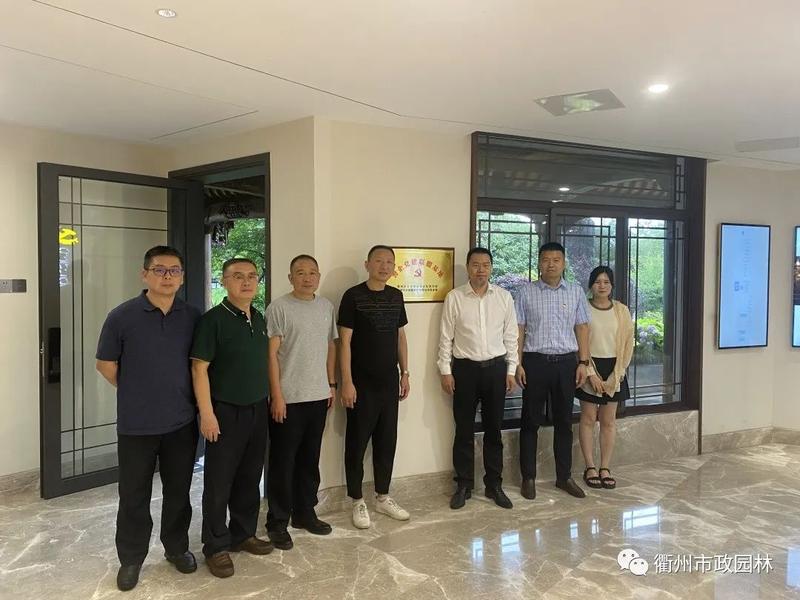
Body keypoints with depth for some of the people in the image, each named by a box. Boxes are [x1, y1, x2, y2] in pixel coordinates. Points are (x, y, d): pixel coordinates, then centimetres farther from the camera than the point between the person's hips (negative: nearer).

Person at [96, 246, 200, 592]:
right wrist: (137, 394, 6)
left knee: (178, 491, 15)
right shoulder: (122, 316, -9)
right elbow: (106, 364, 0)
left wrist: (181, 395, 9)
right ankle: (131, 558, 29)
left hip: (182, 422, 2)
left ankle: (177, 547, 34)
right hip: (136, 425, -2)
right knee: (134, 496, 10)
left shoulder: (193, 317, -1)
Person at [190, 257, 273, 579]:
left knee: (250, 477, 16)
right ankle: (216, 546, 19)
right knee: (219, 481, 4)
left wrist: (269, 399, 14)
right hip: (226, 412, -6)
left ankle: (244, 534, 32)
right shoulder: (213, 319, -13)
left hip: (257, 410, 7)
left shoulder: (259, 319, 8)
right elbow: (199, 369, -14)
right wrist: (207, 413, -18)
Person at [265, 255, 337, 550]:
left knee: (310, 459, 16)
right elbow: (271, 354, -11)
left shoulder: (326, 307, 8)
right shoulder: (279, 307, -9)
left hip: (318, 396, 6)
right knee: (283, 462, 4)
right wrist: (277, 395, -14)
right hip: (288, 398, -5)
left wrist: (331, 384, 12)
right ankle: (277, 522, 17)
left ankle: (305, 513, 30)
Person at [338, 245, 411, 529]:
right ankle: (358, 501, 18)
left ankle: (382, 497, 27)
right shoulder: (353, 296, -9)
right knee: (357, 442, 5)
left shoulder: (396, 296, 8)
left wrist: (405, 373, 11)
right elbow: (344, 341, -11)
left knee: (387, 441, 13)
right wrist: (346, 382, -15)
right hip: (362, 383, -5)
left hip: (389, 381, 6)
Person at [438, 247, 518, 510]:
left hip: (496, 368, 2)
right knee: (464, 431, 7)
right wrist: (445, 371, -4)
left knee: (493, 430, 10)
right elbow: (446, 337, -1)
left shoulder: (504, 297, 2)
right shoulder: (454, 297, -3)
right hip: (465, 368, -1)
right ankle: (463, 485, 20)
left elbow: (511, 336, 5)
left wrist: (511, 370, 2)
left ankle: (494, 484, 23)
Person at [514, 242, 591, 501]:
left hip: (566, 362, 2)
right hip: (535, 362, -2)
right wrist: (517, 364, -7)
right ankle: (528, 477, 15)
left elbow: (582, 328, 7)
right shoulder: (526, 292, 1)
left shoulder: (576, 292, 7)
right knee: (531, 421, 5)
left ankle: (564, 476, 23)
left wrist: (583, 362, 0)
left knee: (564, 421, 11)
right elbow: (518, 330, -1)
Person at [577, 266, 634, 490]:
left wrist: (617, 373, -4)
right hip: (590, 366, -3)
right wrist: (591, 373, -13)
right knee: (588, 419, 2)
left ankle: (605, 468, 15)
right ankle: (590, 468, 11)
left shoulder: (622, 310, 3)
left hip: (613, 369, 3)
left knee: (609, 421, 7)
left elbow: (628, 343, 4)